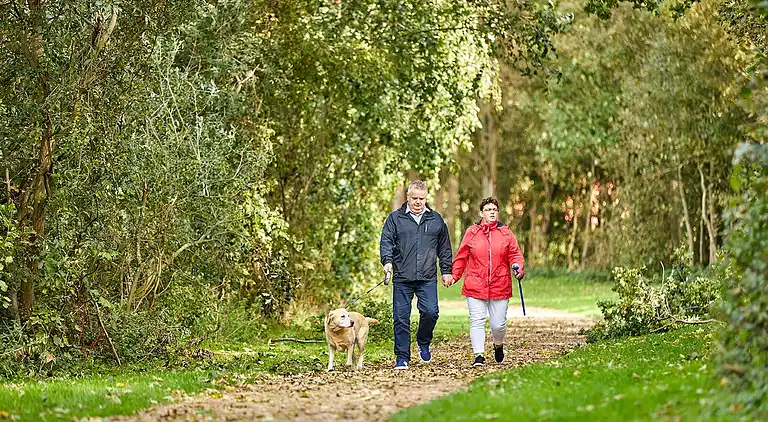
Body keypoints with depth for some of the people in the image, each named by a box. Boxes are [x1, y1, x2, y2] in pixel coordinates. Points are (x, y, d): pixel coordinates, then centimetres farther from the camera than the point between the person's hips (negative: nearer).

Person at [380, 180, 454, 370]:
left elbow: (444, 248, 18)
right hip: (402, 278, -1)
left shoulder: (436, 220, 13)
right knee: (401, 318, -1)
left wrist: (446, 271, 13)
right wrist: (387, 261, -19)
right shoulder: (395, 218, 7)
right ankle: (402, 358, 8)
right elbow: (386, 241, -1)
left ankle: (423, 342, 15)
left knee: (430, 311, -13)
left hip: (427, 278, 1)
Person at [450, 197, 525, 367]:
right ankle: (479, 356, -2)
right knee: (477, 322, -6)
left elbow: (515, 255, 5)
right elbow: (461, 256, 8)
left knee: (498, 324, 4)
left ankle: (498, 345, 35)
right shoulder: (472, 232, 4)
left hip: (500, 287, 1)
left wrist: (519, 269, -14)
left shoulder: (506, 233, 6)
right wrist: (454, 275, 1)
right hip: (475, 287, -1)